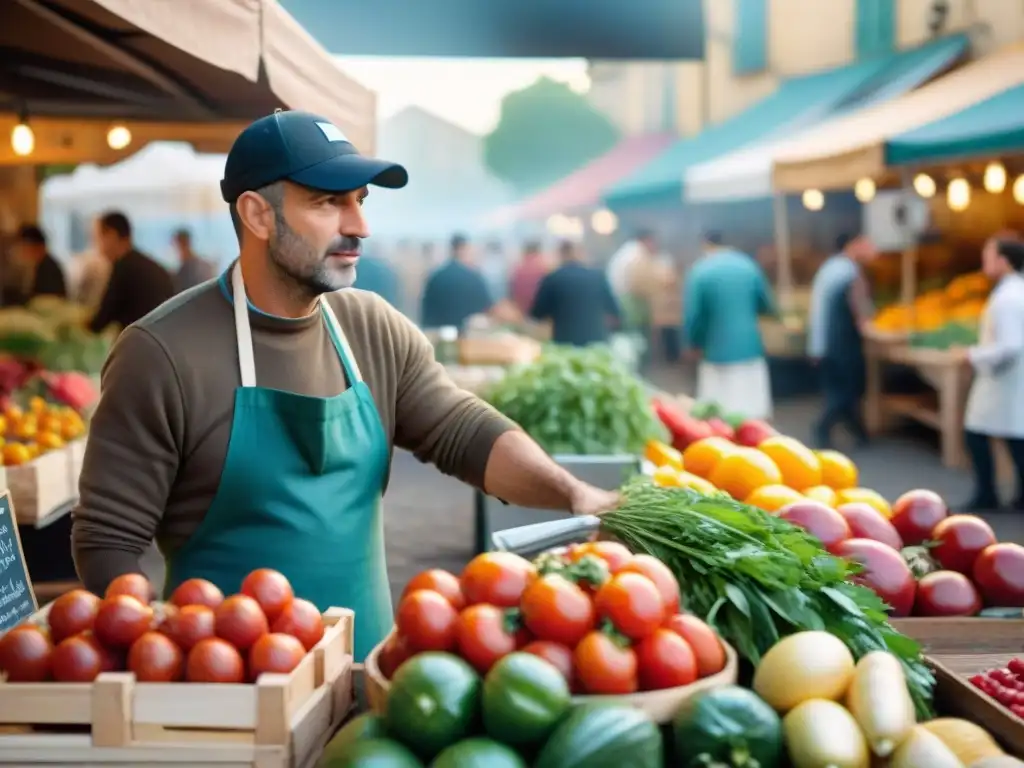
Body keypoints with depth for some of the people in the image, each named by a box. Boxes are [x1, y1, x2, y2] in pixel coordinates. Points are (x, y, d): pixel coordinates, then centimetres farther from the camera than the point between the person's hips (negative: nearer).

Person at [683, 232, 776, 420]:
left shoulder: (700, 272, -6)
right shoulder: (748, 265, 5)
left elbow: (692, 316, -8)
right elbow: (768, 306, 11)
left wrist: (694, 345, 10)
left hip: (718, 353, -3)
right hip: (751, 349, 3)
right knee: (753, 415, 5)